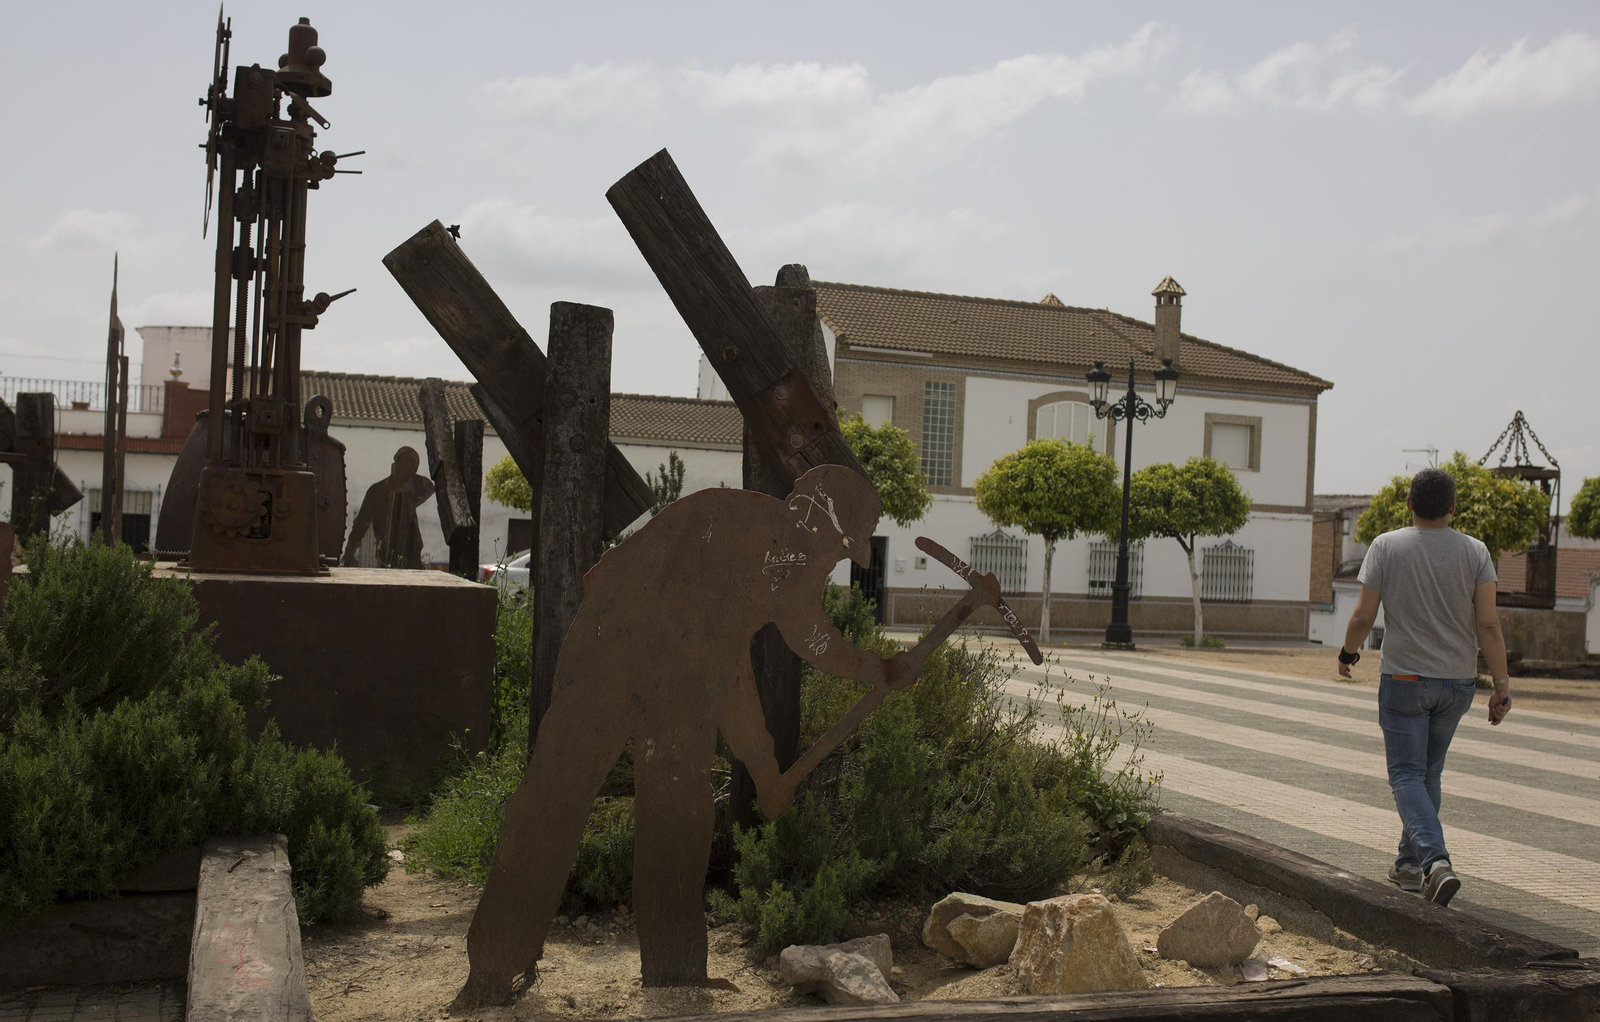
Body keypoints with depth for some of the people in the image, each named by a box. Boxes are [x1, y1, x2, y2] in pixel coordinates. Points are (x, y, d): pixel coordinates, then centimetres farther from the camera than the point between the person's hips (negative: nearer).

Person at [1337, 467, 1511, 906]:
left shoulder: (1386, 547, -7)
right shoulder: (1474, 552, -2)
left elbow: (1363, 615, -7)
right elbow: (1488, 625, -7)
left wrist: (1348, 653, 12)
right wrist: (1502, 685, -3)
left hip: (1404, 678, -3)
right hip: (1458, 682, 3)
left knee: (1407, 775, 0)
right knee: (1428, 774, 17)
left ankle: (1436, 860, -20)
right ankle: (1409, 863, 26)